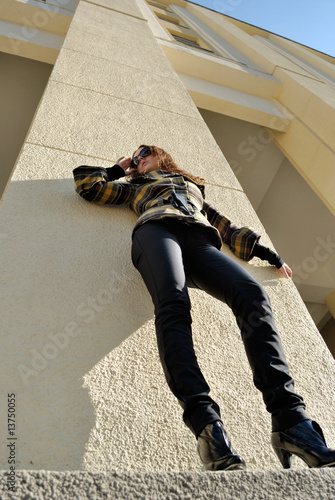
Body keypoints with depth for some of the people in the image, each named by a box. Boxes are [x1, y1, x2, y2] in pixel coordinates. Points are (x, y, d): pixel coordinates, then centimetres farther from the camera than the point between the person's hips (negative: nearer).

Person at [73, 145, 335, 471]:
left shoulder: (194, 188, 43)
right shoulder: (136, 186, 40)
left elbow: (224, 226, 35)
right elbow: (86, 184, 38)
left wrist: (269, 254, 28)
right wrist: (118, 169, 48)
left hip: (200, 242, 2)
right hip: (157, 229, -1)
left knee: (253, 295, -29)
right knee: (173, 306, -35)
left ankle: (290, 420, -37)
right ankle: (206, 423, -47)